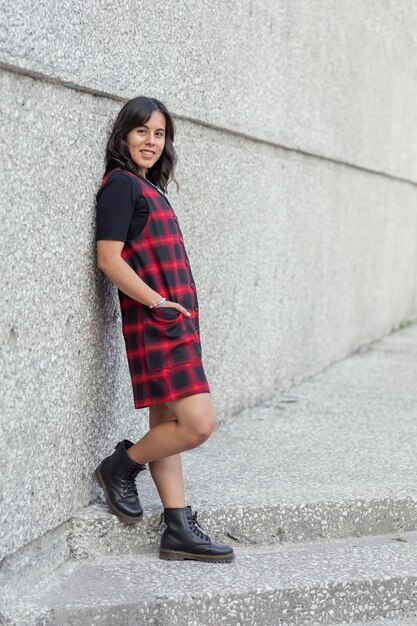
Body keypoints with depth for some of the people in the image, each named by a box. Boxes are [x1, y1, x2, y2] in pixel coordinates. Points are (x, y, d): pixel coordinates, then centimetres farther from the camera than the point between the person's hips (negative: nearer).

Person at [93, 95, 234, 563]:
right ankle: (121, 467, 10)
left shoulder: (148, 187, 19)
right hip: (155, 323, -10)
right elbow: (109, 259, -16)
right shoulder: (121, 184, -8)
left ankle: (179, 530, 14)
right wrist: (159, 304, -16)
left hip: (174, 320, 10)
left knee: (168, 425, 9)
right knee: (198, 423, -12)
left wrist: (178, 312, 13)